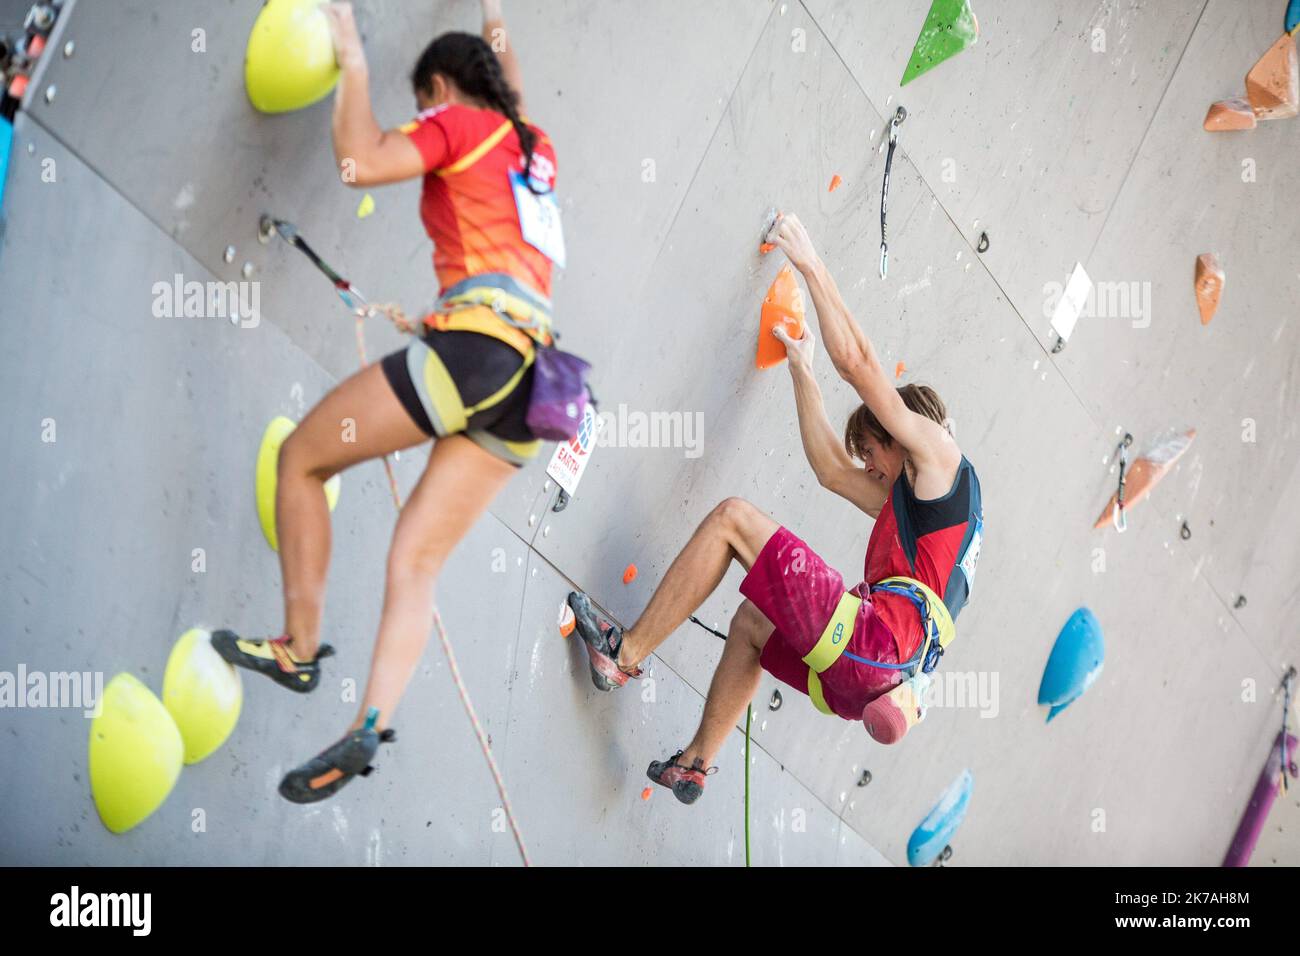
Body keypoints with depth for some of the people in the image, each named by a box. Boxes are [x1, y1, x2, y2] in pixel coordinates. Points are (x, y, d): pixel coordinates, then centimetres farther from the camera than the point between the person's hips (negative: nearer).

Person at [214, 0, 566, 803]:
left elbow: (362, 163, -11)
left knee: (300, 457, 8)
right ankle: (370, 729, -11)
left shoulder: (457, 123, 4)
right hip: (533, 377, 8)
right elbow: (514, 104, 50)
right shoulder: (535, 145, 25)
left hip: (477, 342, -8)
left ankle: (300, 647, 8)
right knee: (415, 562, 3)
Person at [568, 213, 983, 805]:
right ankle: (697, 763, 31)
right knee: (752, 621, 36)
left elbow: (855, 361, 1)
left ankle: (625, 652, -5)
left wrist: (810, 264, 8)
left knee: (732, 517, -5)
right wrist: (799, 365, 41)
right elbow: (831, 468, 35)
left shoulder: (941, 453, 8)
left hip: (874, 642, -10)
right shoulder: (912, 501, 32)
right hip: (863, 680, 10)